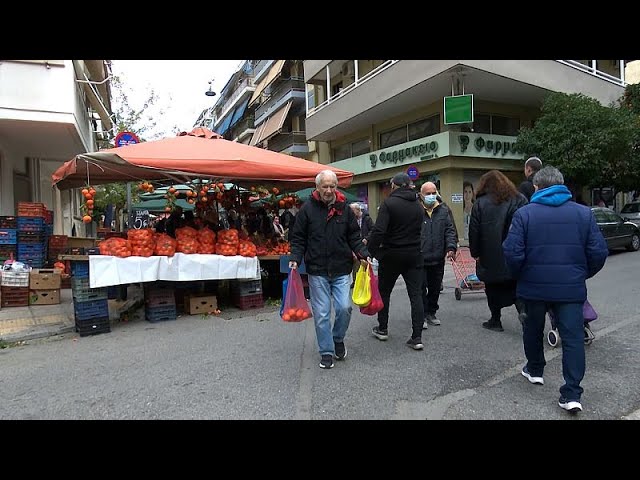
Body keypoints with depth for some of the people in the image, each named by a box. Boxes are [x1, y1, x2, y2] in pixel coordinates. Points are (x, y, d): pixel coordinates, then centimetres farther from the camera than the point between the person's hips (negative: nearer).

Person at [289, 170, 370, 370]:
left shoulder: (344, 209, 5)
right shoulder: (308, 209, -1)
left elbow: (354, 237, 10)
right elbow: (298, 238, 2)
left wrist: (363, 254, -4)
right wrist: (295, 258, -12)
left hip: (341, 270, 2)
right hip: (317, 271, -1)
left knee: (344, 307, -4)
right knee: (321, 313, 4)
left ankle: (338, 339, 25)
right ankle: (326, 352, 20)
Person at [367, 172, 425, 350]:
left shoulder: (389, 203, -12)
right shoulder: (418, 205, 6)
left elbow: (379, 230, -22)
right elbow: (418, 230, 10)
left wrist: (370, 249, -13)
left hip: (392, 255, -4)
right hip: (414, 255, 4)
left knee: (384, 291, 15)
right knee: (415, 294, 4)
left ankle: (382, 329, 26)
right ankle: (417, 337, 2)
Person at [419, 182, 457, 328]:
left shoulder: (443, 210, 9)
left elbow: (450, 231, 10)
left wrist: (451, 247, -4)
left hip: (438, 259, 5)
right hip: (420, 259, -5)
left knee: (435, 288, 15)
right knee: (421, 289, 1)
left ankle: (431, 313, 30)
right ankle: (422, 316, 14)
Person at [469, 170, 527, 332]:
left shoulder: (480, 203, -3)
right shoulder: (519, 199, 4)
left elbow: (474, 231, -5)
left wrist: (475, 253, 1)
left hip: (490, 255, -2)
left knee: (493, 288, 10)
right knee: (515, 286, 11)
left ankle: (495, 320, 16)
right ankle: (522, 308, -12)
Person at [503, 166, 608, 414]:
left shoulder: (524, 213, -7)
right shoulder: (584, 212, 1)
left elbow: (513, 253, -13)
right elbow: (599, 252, -1)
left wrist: (519, 276, 5)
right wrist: (582, 274, 15)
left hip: (535, 286, -1)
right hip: (571, 288, 1)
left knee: (533, 329, 20)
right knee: (573, 337, 5)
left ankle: (535, 370, 38)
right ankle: (572, 394, 3)